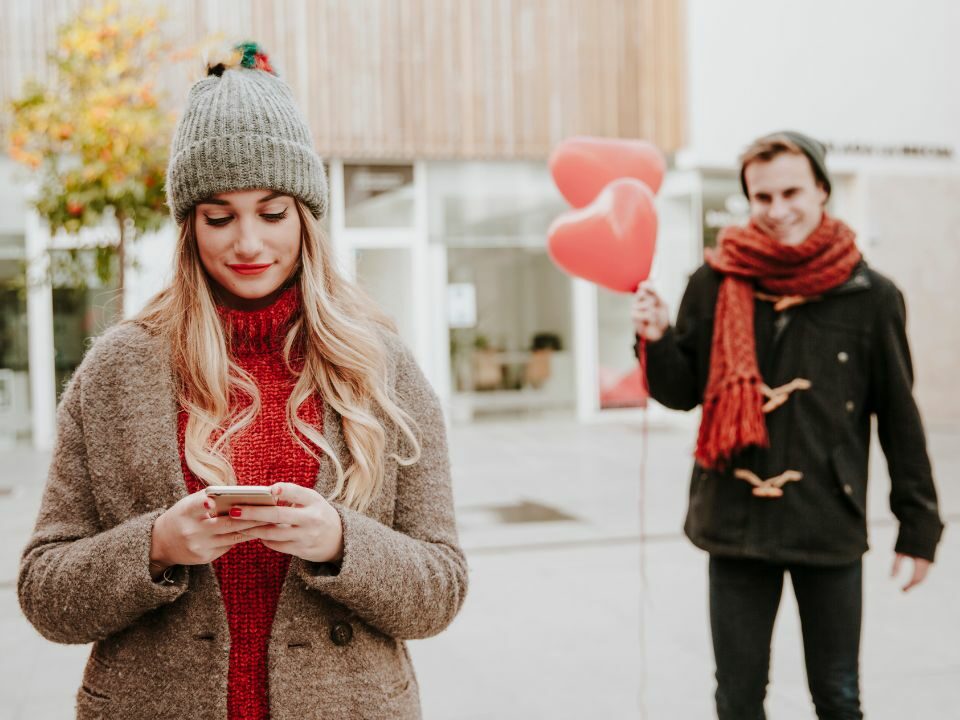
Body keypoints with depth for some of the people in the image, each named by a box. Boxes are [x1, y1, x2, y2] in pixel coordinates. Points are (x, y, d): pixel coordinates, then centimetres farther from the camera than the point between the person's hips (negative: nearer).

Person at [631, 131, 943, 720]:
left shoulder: (869, 294, -5)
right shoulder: (716, 284, -2)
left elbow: (900, 418, 2)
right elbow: (682, 393, 5)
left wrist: (919, 523, 3)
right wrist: (657, 341, -14)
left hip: (831, 528, -1)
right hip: (736, 524, 1)